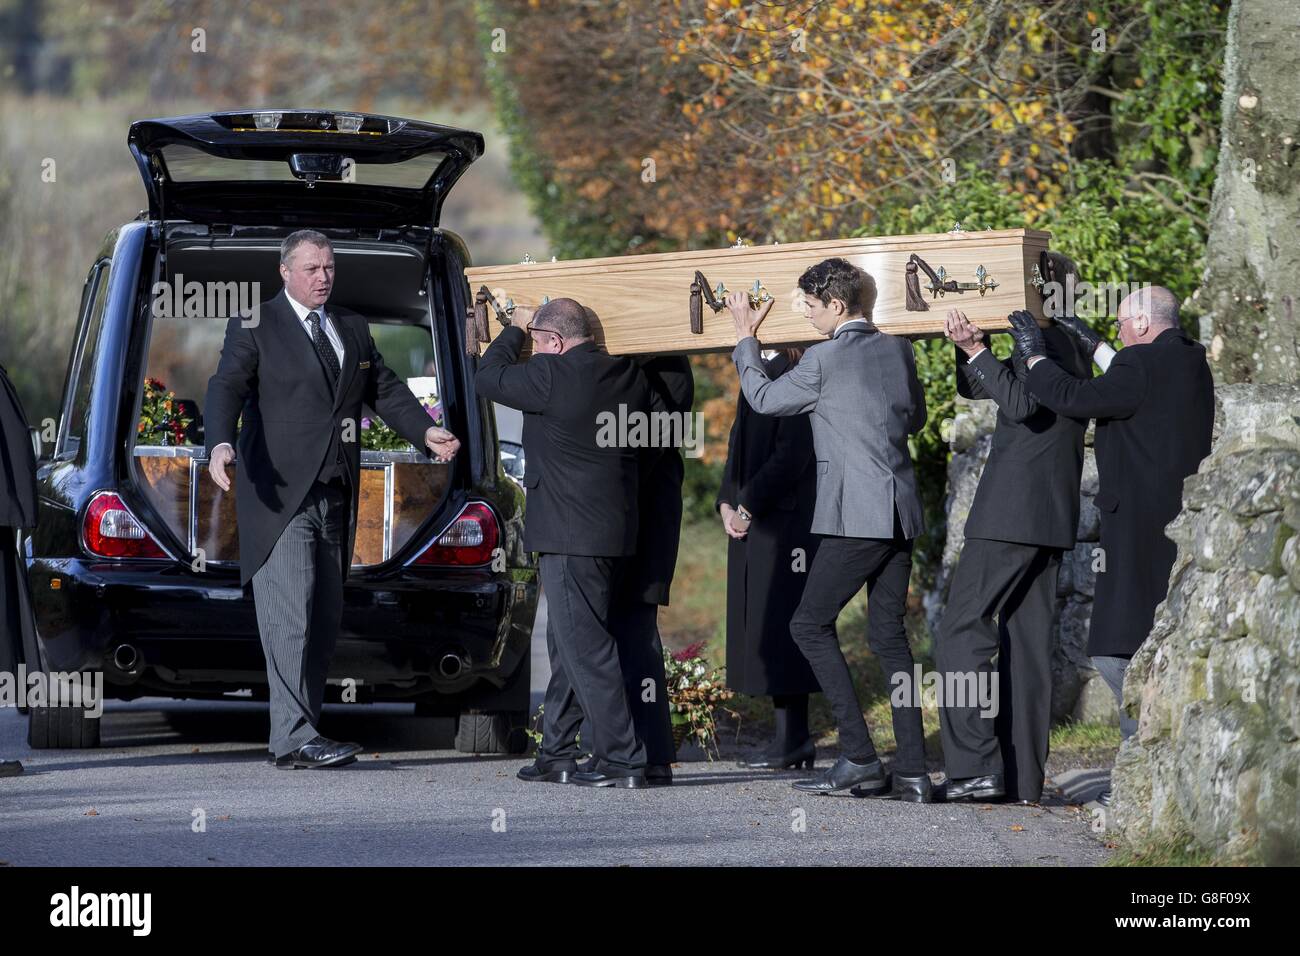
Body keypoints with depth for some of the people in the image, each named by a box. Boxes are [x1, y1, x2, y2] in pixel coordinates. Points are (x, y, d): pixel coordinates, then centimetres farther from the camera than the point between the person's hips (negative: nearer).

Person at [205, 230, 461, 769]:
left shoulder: (352, 329, 18)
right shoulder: (254, 329, -1)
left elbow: (385, 390, 17)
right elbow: (226, 387, -13)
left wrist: (426, 431, -1)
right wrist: (220, 445, -32)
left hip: (335, 498, 7)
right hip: (281, 496, -7)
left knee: (325, 621, 7)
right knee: (290, 619, -13)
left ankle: (300, 734, 13)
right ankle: (294, 739, -17)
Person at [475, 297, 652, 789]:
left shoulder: (552, 376, -16)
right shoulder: (628, 376, 7)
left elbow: (488, 377, -2)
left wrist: (515, 329, 15)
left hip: (570, 535, -9)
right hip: (613, 531, 9)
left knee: (585, 646, -7)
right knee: (568, 643, 16)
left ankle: (622, 759, -9)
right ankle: (556, 756, 22)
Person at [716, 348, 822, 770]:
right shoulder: (763, 370, 15)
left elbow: (792, 451, -18)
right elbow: (740, 442, 18)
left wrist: (748, 503, -16)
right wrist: (727, 501, 7)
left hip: (786, 516, -9)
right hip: (749, 518, 9)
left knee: (777, 621, -8)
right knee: (761, 621, 8)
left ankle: (792, 739, -5)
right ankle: (791, 736, 12)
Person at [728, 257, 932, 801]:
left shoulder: (824, 360, -10)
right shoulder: (898, 351, 10)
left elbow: (764, 399, 5)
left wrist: (746, 339, 17)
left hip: (856, 516, -7)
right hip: (901, 515, 7)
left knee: (810, 626, 1)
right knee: (888, 635, 9)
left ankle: (859, 757, -7)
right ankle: (912, 772, 4)